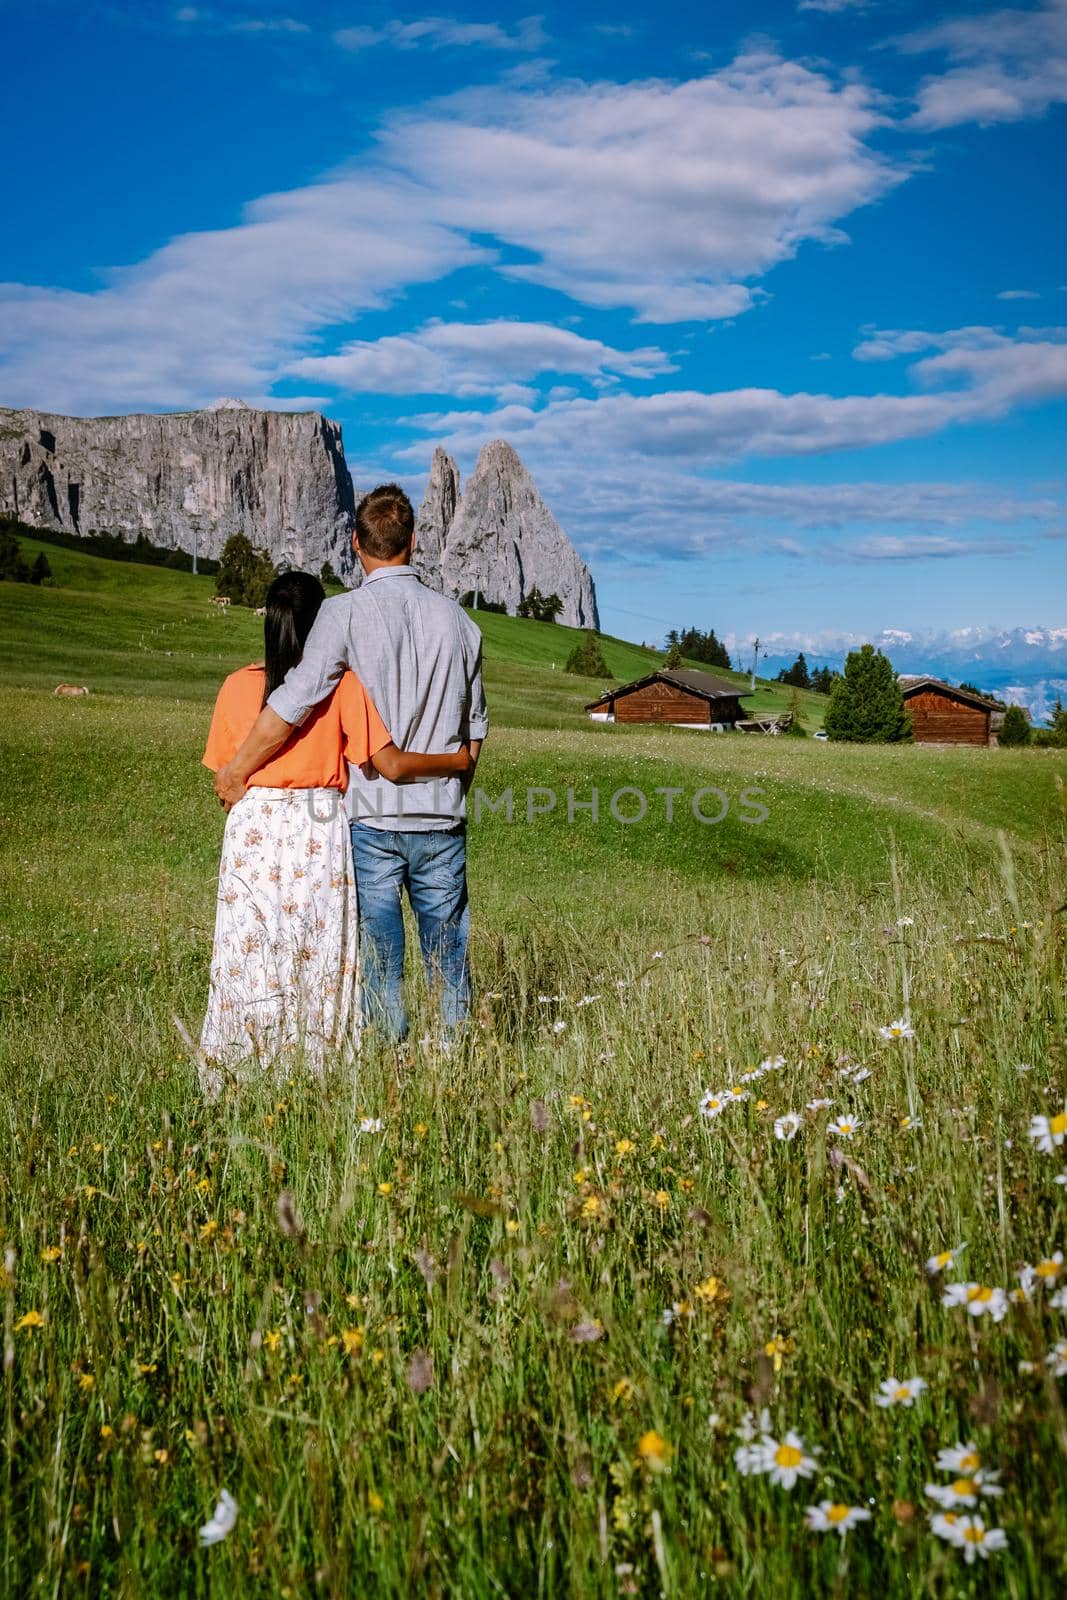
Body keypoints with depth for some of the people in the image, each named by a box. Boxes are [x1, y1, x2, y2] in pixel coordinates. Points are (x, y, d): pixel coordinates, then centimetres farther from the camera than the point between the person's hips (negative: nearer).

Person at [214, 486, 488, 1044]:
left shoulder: (347, 611, -9)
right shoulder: (457, 619, 6)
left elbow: (296, 698, -19)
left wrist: (236, 771, -7)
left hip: (372, 816, -3)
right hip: (443, 820, 4)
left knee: (380, 959, 5)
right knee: (448, 955, 13)